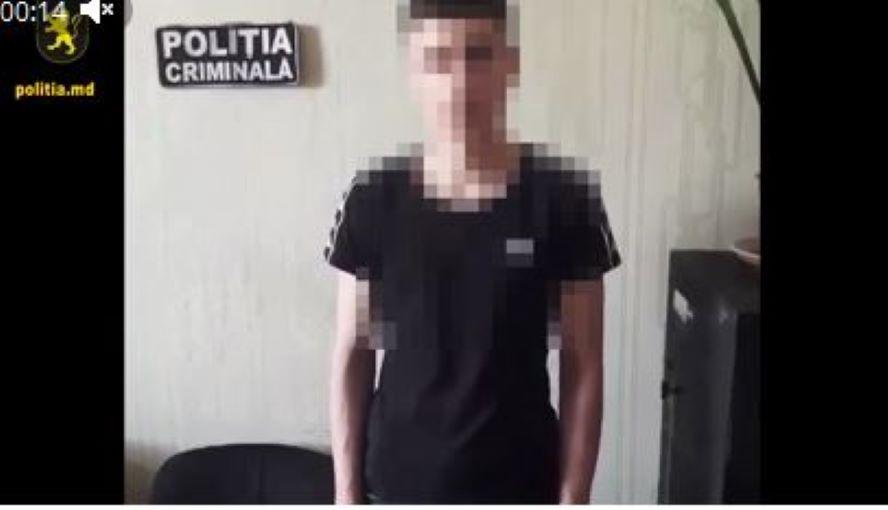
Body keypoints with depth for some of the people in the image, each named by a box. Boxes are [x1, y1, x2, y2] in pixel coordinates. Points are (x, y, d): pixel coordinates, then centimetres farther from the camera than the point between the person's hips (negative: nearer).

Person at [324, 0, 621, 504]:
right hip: (401, 487, 1)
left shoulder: (563, 199, -11)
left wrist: (574, 502, -6)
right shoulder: (374, 200, -8)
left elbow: (583, 367, -6)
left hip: (520, 491, 0)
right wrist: (348, 492, -1)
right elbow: (353, 357, -1)